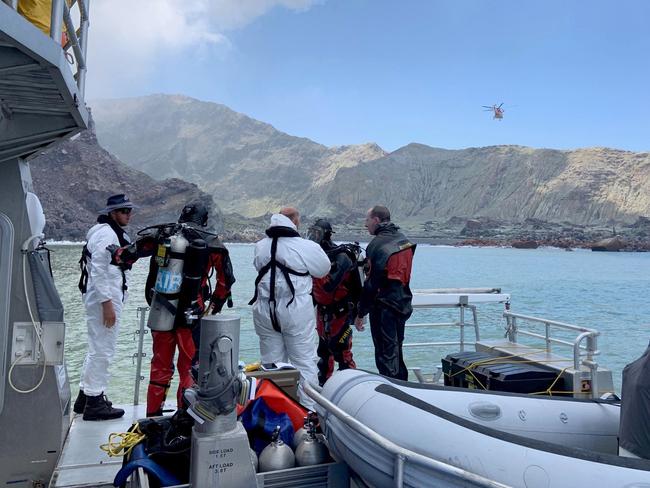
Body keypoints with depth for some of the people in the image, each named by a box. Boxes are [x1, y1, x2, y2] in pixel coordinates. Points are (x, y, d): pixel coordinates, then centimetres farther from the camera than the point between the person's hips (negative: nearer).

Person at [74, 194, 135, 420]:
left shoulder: (113, 233, 18)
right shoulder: (106, 234, -14)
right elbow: (98, 270, -22)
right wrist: (107, 303, -23)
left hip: (103, 298, 11)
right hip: (105, 299, -11)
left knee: (97, 349, 19)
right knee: (102, 351, -4)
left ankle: (85, 397, 30)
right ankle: (94, 403, 5)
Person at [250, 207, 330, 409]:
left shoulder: (260, 246, 1)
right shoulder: (307, 247, -12)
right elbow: (323, 270, 2)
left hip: (265, 310, 4)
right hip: (296, 310, -4)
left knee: (271, 362, 14)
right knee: (305, 362, 6)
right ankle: (309, 408, 10)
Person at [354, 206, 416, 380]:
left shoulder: (376, 245, -16)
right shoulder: (404, 240, 9)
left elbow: (371, 284, -17)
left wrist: (360, 313, -11)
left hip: (384, 308, -8)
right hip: (403, 305, 8)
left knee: (385, 355, -1)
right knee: (396, 351, 19)